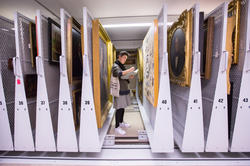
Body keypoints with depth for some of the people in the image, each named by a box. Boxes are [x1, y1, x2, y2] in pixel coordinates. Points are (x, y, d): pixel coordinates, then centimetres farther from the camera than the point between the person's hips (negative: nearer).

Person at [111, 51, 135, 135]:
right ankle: (117, 127, 7)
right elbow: (119, 74, -33)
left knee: (123, 107, 15)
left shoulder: (122, 66, 17)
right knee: (119, 108, -5)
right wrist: (129, 70, -31)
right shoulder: (115, 66, -11)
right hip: (119, 91, -9)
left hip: (124, 90, 9)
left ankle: (121, 123, 31)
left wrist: (129, 77, 3)